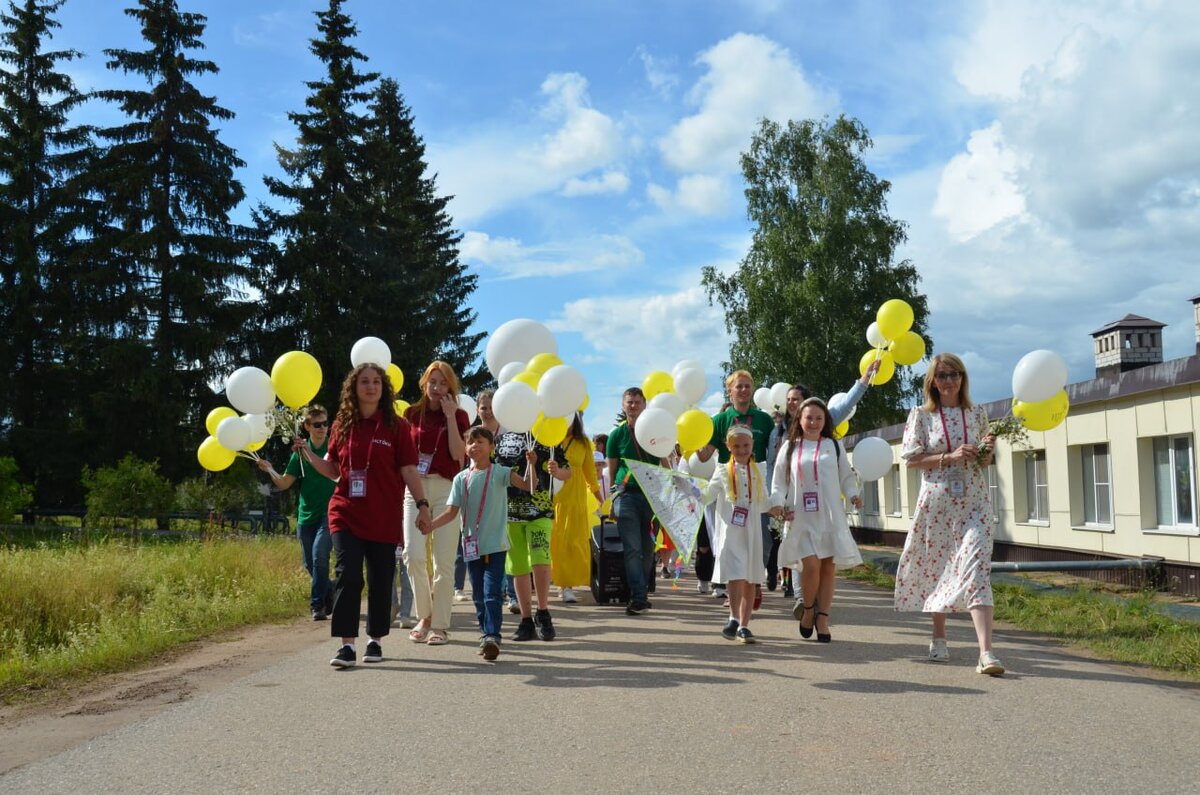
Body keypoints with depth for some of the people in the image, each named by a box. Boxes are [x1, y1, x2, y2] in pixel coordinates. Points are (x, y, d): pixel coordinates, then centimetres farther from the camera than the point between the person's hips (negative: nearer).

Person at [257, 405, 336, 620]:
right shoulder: (300, 452, 5)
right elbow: (284, 483, 5)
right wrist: (270, 470, -13)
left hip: (329, 513, -4)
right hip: (306, 515, 4)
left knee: (319, 554, -21)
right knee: (310, 563, 9)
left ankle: (318, 604, -11)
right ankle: (330, 592, 34)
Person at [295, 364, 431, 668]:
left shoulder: (396, 426, -1)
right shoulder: (342, 425, 6)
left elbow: (409, 471, -1)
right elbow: (333, 470, 13)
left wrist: (422, 505, -6)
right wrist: (308, 453, -1)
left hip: (384, 518, -1)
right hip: (346, 514, 1)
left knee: (381, 581, 7)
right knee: (347, 576, -9)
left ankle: (375, 640, 22)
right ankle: (347, 645, -4)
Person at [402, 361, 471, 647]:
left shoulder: (458, 416, 7)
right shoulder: (412, 413, 11)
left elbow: (458, 455, -7)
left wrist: (450, 417, -9)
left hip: (446, 489, -1)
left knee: (443, 560, -2)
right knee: (413, 554, -11)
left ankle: (440, 625, 7)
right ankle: (424, 615, 9)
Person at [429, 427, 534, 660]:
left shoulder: (500, 473, -3)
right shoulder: (461, 478, 5)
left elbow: (527, 484, -14)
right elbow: (452, 511, 1)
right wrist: (429, 525, -14)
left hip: (495, 544, -4)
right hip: (472, 545, 4)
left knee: (491, 592, -13)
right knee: (478, 595, 13)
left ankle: (492, 636, -14)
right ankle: (485, 633, 26)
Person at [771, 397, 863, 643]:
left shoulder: (834, 446, 12)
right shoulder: (791, 447, 10)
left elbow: (846, 477, 12)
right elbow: (779, 481, 11)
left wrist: (853, 495, -6)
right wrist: (780, 504, -4)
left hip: (830, 516, 2)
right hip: (802, 517, -2)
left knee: (828, 567, 0)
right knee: (811, 565, -14)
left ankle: (822, 619, 11)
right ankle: (808, 609, 11)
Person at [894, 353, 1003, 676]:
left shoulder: (977, 414, 8)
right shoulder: (921, 415, 2)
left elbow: (984, 462, 15)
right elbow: (911, 458, -4)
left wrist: (987, 450, -7)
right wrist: (949, 457, -14)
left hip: (973, 502, 0)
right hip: (936, 501, 0)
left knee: (977, 570, -13)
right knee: (937, 568, 10)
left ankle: (986, 653, -21)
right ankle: (939, 638, 30)